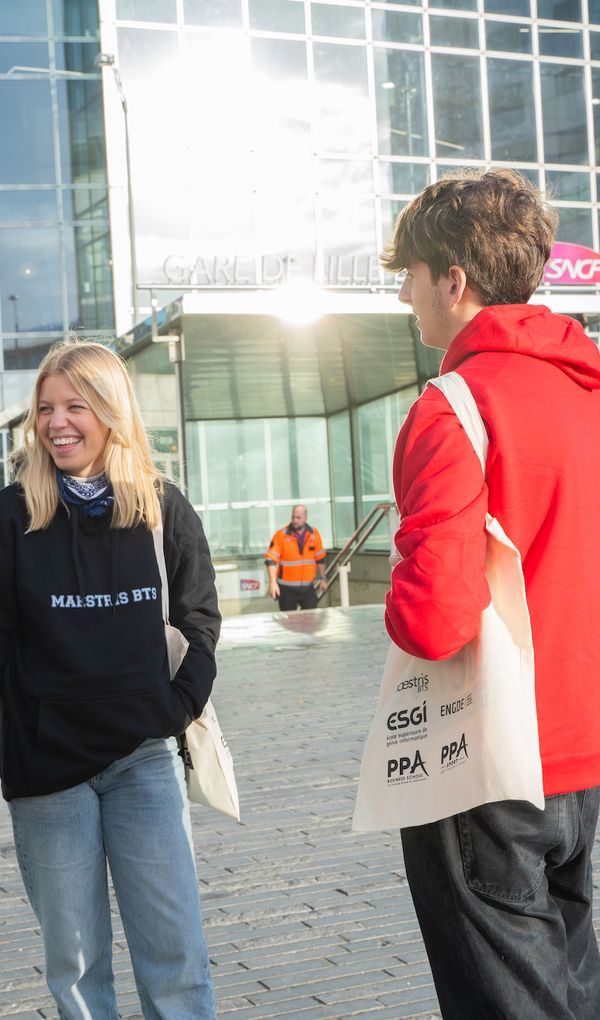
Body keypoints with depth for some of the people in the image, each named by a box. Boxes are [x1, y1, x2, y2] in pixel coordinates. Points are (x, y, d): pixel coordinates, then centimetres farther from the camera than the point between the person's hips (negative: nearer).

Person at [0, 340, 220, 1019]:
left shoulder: (162, 509, 2)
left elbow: (199, 618, 11)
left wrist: (182, 702, -3)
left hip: (146, 758, 1)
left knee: (175, 951, 4)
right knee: (74, 960, 8)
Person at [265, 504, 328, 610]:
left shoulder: (314, 534, 3)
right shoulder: (281, 535, -9)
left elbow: (320, 558, 15)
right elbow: (271, 559, -16)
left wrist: (322, 579, 18)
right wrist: (273, 582, -26)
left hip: (307, 588, 3)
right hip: (287, 589, -3)